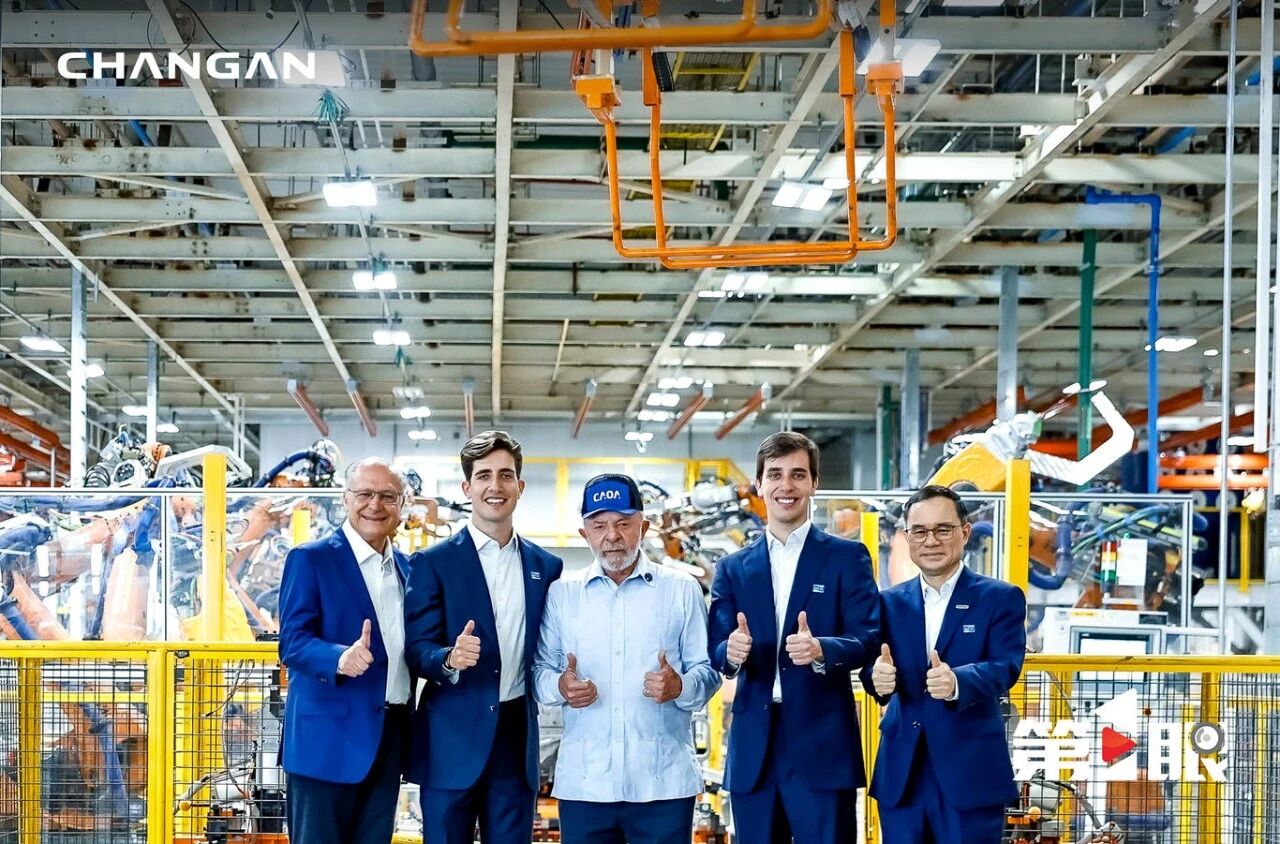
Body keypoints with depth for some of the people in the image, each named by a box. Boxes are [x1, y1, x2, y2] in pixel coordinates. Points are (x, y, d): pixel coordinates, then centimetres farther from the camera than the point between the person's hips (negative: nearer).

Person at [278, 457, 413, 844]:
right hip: (328, 738, -6)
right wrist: (340, 658, -32)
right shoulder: (310, 559, -5)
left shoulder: (406, 567, 14)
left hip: (389, 738, 6)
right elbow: (292, 642, -13)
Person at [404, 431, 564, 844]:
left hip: (517, 736, 3)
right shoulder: (432, 562, -2)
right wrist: (450, 658, -26)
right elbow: (416, 649, -6)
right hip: (454, 738, -3)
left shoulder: (546, 566, 9)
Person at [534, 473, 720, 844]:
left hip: (664, 782, -1)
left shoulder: (682, 589, 5)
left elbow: (707, 670, 4)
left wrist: (680, 687, -18)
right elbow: (540, 670, 9)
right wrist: (559, 686, -13)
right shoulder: (562, 593, 9)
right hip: (583, 782, 1)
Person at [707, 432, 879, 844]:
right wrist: (731, 652, -20)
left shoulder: (847, 558, 4)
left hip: (823, 745, -3)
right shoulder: (732, 568, 13)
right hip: (753, 748, 3)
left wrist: (821, 650, -26)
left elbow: (868, 640, -5)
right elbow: (715, 650, 4)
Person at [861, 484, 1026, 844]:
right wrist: (878, 677, -25)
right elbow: (873, 663, 1)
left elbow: (1006, 666, -13)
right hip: (901, 773, 3)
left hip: (970, 773, -3)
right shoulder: (889, 601, 11)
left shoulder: (1001, 599, 0)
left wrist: (958, 683, -34)